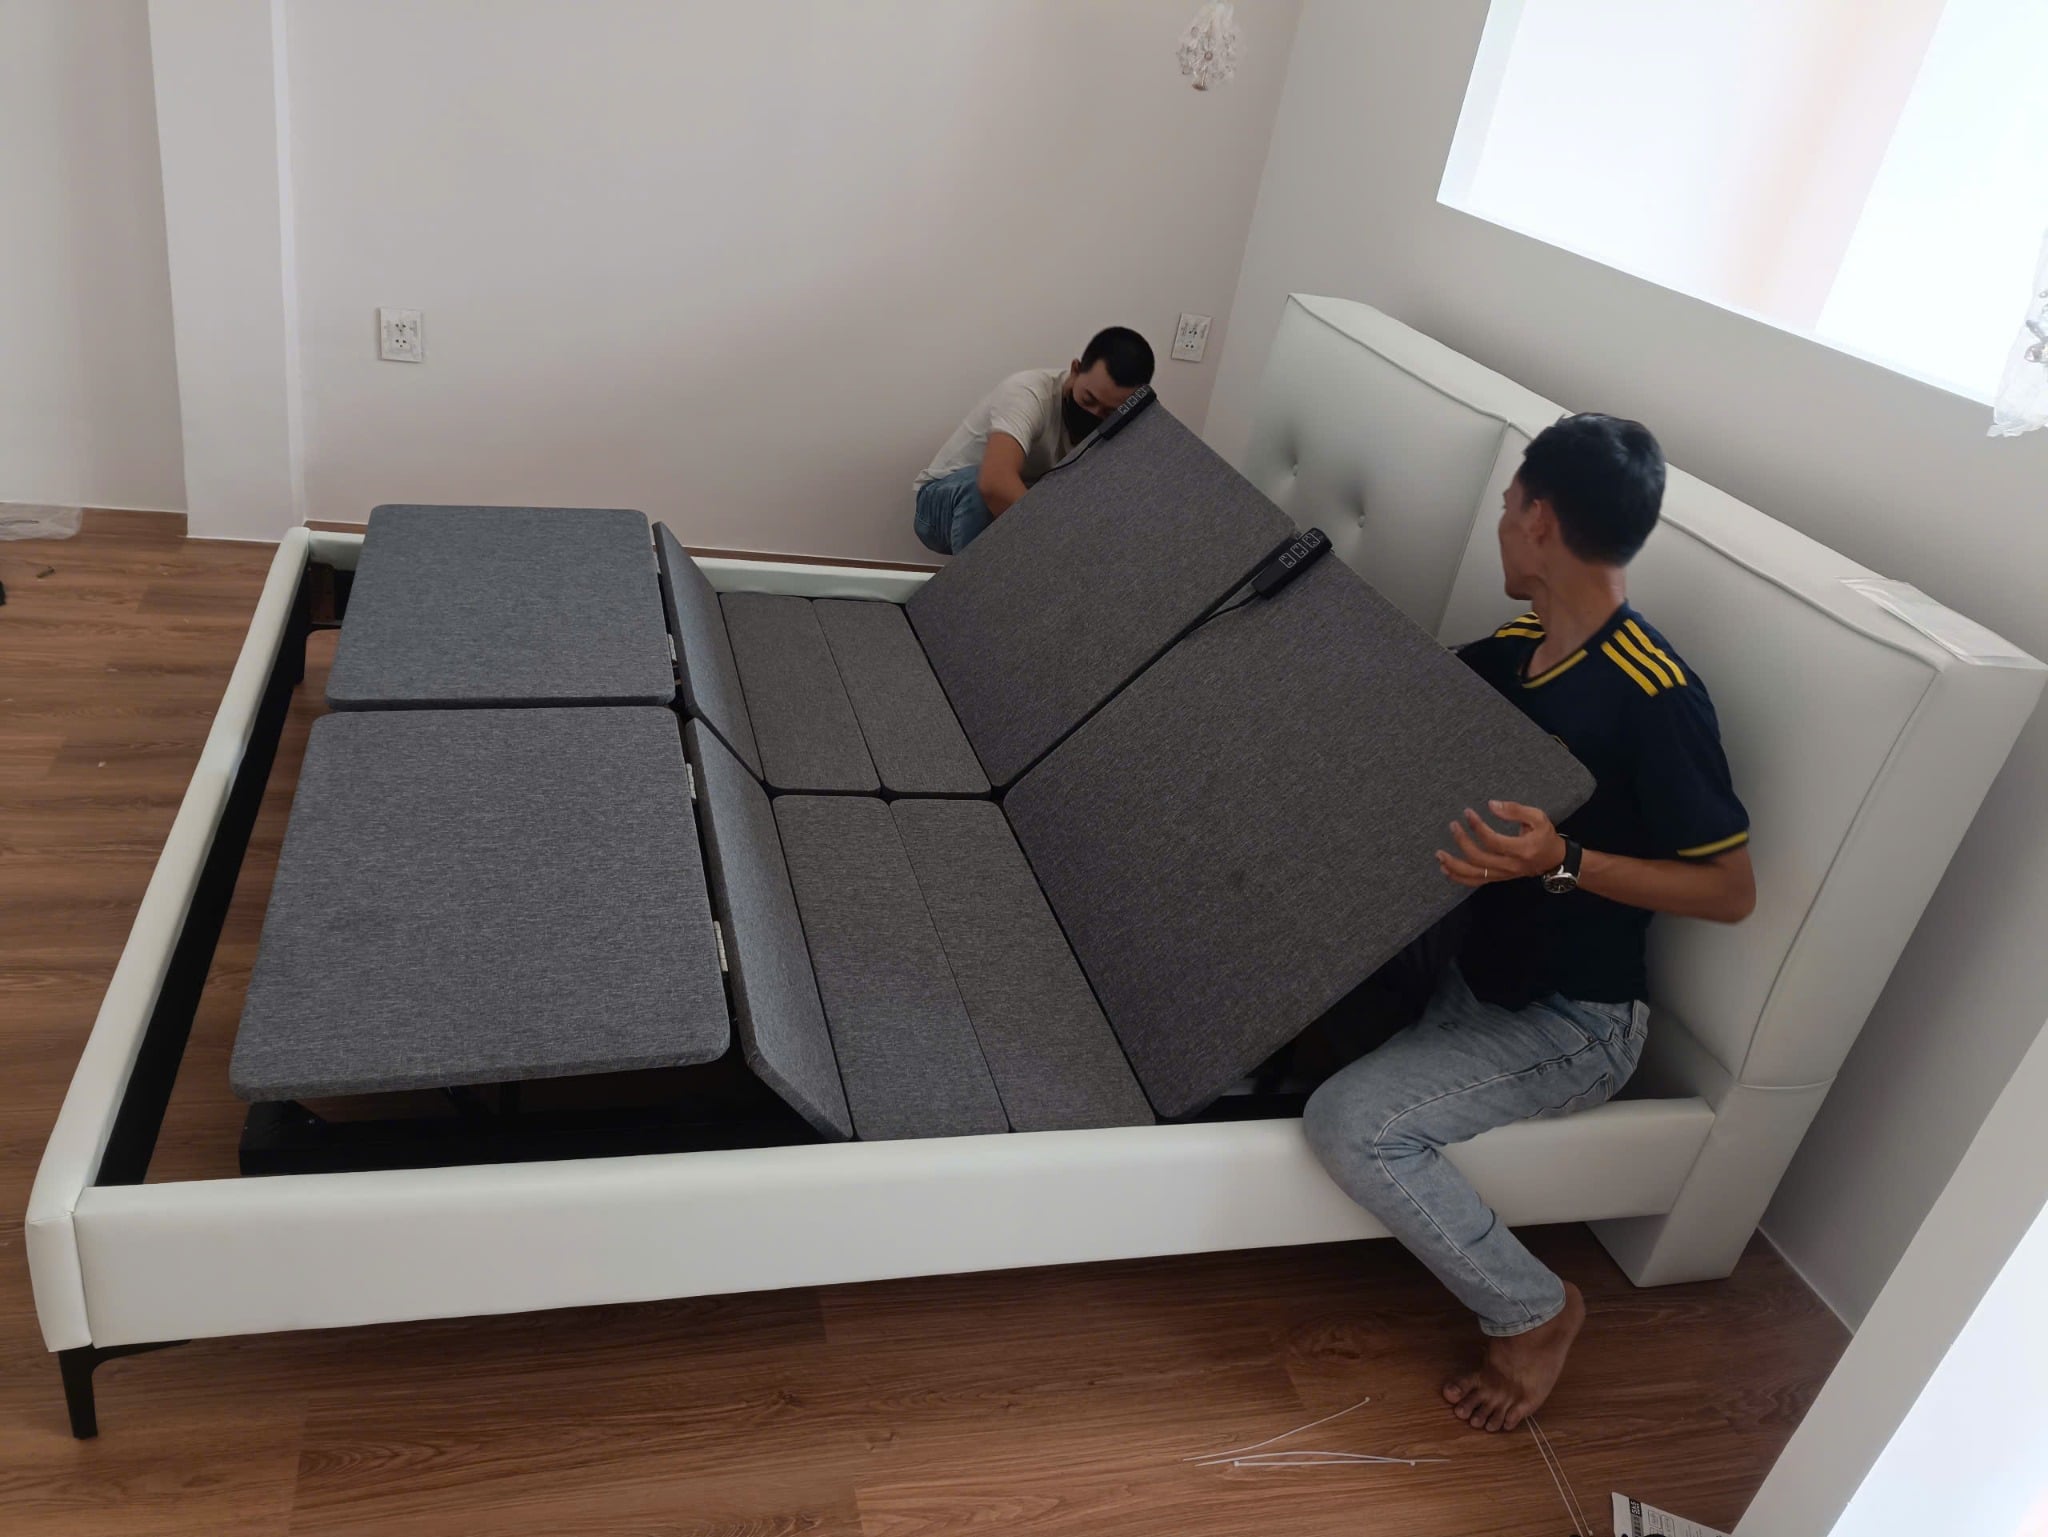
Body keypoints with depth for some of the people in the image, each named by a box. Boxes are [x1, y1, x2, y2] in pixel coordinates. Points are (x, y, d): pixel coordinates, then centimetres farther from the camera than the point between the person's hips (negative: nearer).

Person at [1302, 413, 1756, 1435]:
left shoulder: (1653, 695, -25)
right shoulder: (1510, 652, 1)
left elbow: (1731, 890, -20)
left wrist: (1563, 862, -33)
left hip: (1568, 1022, -8)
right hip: (1467, 966, 8)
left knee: (1352, 1123, -24)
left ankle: (1532, 1311, -3)